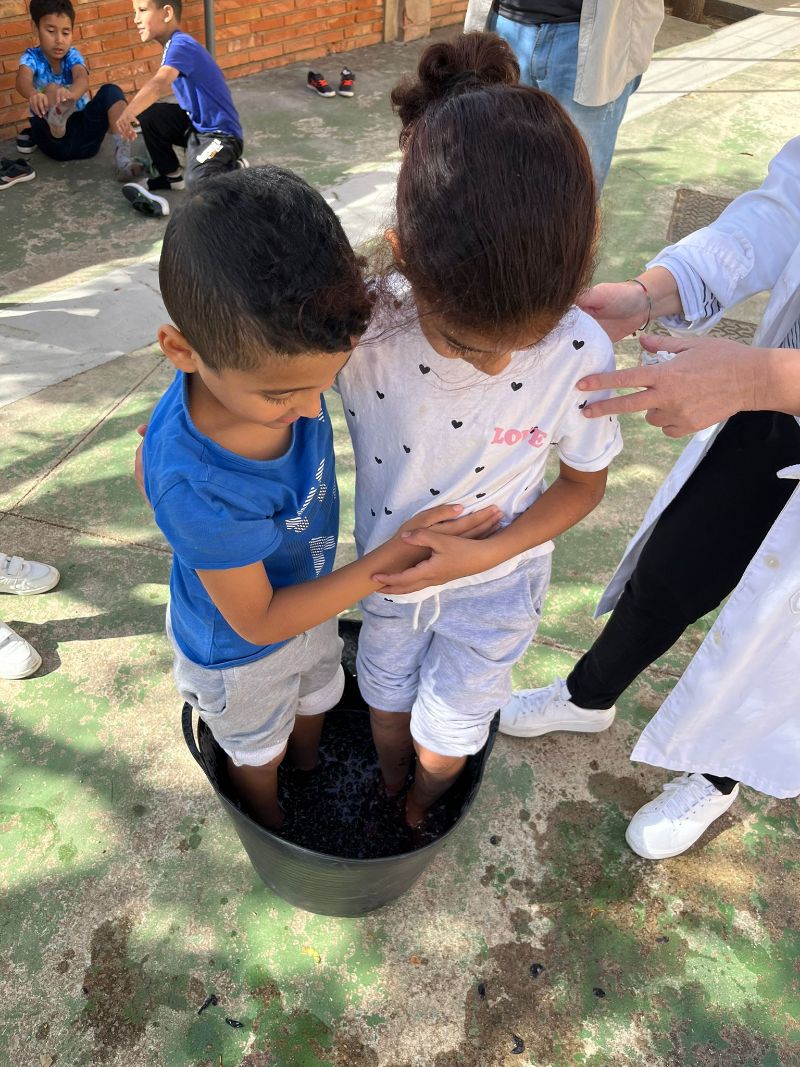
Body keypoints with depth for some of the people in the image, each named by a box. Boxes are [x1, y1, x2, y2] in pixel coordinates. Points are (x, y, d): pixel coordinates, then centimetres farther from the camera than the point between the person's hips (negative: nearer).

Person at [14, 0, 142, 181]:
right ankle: (56, 118, -61)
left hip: (84, 129, 2)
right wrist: (34, 95, -54)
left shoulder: (72, 55, -1)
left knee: (111, 91, -19)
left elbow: (82, 78, -25)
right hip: (54, 139, -2)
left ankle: (122, 155, -37)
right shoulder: (31, 57, -5)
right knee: (52, 90, -27)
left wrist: (71, 93, -50)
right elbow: (22, 80, -28)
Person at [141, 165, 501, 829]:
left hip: (307, 595, 6)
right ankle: (274, 825, 64)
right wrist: (394, 558, -34)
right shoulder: (196, 485, -46)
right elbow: (258, 621, -31)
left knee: (317, 698, 37)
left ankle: (311, 767, 72)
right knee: (259, 752, 29)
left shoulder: (277, 361, -30)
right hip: (241, 652, -5)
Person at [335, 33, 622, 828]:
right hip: (386, 568, 1)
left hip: (493, 588, -1)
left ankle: (424, 805, 60)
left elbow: (584, 484, -13)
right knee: (386, 702, 27)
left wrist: (483, 554, -23)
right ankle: (389, 793, 64)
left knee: (444, 736, 21)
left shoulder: (580, 357, -30)